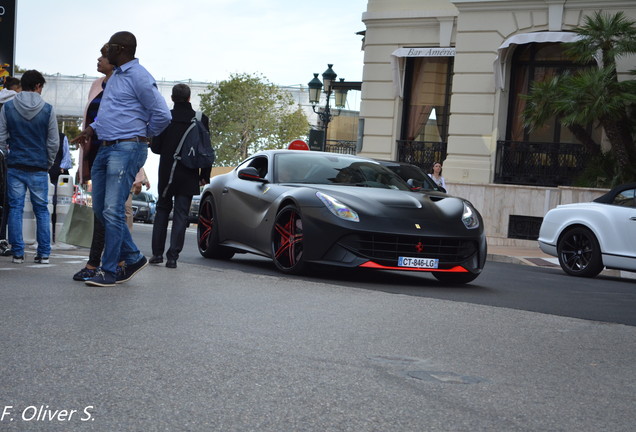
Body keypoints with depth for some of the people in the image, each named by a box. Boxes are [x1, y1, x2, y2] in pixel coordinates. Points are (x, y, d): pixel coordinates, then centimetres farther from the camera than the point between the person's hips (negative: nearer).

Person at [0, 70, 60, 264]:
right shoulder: (47, 109, -4)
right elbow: (54, 142, -1)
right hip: (39, 168, -1)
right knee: (41, 210, 7)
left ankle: (17, 252, 4)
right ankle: (44, 253, 5)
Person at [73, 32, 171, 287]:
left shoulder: (138, 76, -11)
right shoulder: (115, 76, 18)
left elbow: (162, 115, -13)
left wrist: (144, 135, 1)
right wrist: (92, 129, 15)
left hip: (126, 150, -10)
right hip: (106, 149, 10)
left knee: (113, 210, -11)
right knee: (100, 208, 10)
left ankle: (109, 271, -6)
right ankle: (133, 258, 19)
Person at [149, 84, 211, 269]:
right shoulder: (200, 119, -3)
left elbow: (155, 146, -3)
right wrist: (204, 175, 6)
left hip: (167, 172, 0)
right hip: (188, 175, 0)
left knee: (162, 210, 15)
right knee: (181, 214, 2)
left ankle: (157, 253, 14)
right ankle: (172, 257, -3)